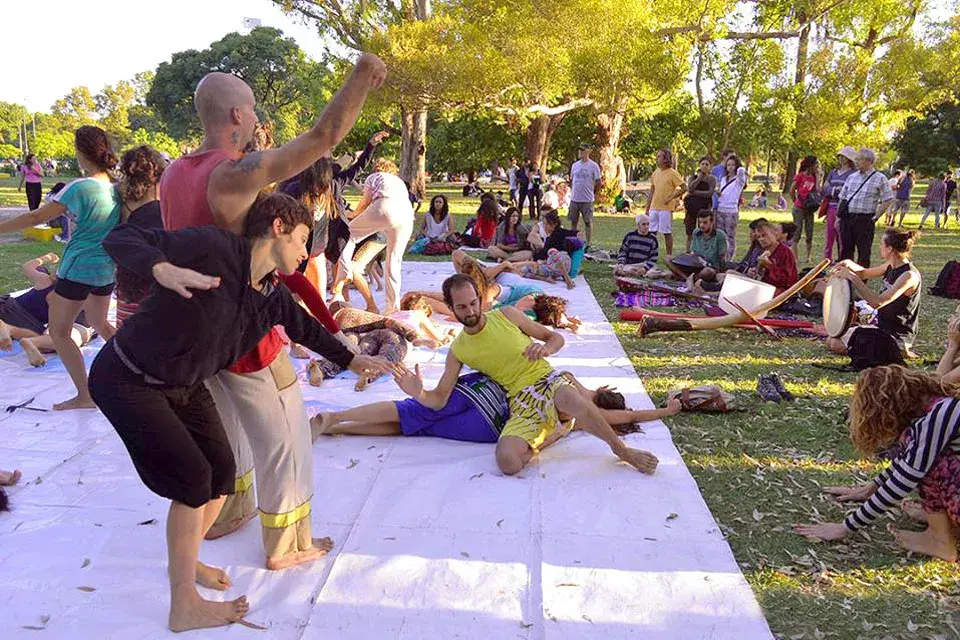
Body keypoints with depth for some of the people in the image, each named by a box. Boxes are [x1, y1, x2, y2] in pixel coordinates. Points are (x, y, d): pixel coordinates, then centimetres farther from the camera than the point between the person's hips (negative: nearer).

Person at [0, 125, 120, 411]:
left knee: (58, 331, 6)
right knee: (99, 323, 28)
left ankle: (84, 395, 4)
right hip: (107, 269, 7)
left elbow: (37, 217, -12)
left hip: (78, 267, -7)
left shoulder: (80, 187, -16)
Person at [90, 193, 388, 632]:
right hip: (128, 380, -8)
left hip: (185, 386, 8)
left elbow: (305, 328, 15)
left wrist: (350, 360, 25)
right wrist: (163, 270, -46)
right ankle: (184, 608, 7)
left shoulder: (274, 297, -4)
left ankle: (184, 559, 38)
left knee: (222, 472, 9)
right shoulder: (213, 249, -26)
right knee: (192, 477, -10)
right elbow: (120, 238, -26)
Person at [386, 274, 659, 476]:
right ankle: (554, 431, -2)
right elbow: (439, 400, 5)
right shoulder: (458, 350, 7)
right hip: (521, 403, 2)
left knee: (572, 401, -41)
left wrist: (545, 348, -15)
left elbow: (556, 338, 10)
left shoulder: (506, 315, 4)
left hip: (547, 380, -1)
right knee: (507, 462, -30)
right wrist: (419, 394, -19)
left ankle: (622, 450, -18)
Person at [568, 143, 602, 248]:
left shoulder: (594, 166, -5)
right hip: (574, 199, 5)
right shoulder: (575, 165, 10)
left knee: (588, 222, 1)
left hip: (587, 200, -5)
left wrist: (592, 193, 3)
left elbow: (598, 183, -2)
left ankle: (588, 244, 8)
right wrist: (574, 191, 12)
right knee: (573, 221, 10)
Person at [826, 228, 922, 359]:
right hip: (882, 327, 9)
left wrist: (853, 277, -32)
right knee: (831, 340, 8)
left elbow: (877, 302, -34)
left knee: (835, 345, -16)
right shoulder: (891, 266, 2)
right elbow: (864, 273, 18)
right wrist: (850, 265, -4)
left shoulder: (909, 275, -25)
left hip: (897, 336, -9)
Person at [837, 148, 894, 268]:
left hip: (865, 220, -4)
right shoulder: (852, 177, 13)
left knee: (864, 253, 2)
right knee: (845, 250, 8)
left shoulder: (880, 178, -1)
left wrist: (875, 217, -8)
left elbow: (887, 201, -3)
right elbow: (842, 198, 15)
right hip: (847, 218, 5)